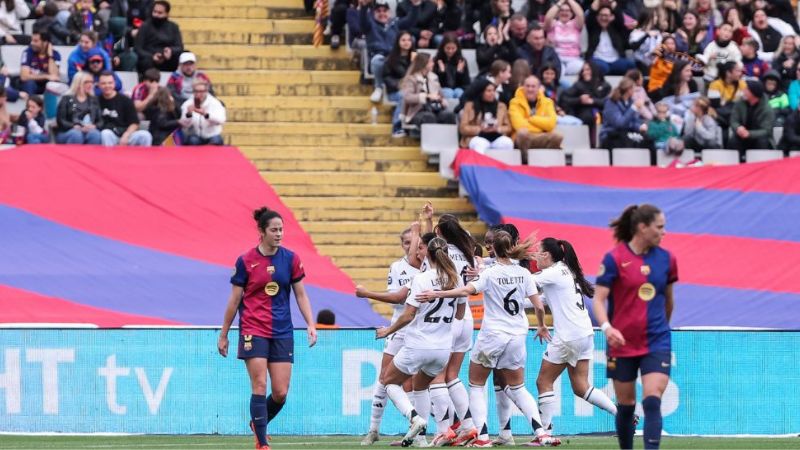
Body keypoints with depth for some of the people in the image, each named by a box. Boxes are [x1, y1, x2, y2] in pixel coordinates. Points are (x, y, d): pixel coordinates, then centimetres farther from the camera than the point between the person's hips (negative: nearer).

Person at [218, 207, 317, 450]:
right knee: (259, 386, -11)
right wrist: (223, 335, 6)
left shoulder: (290, 258, 4)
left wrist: (311, 324, -2)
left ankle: (258, 424, 28)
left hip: (282, 332, 3)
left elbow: (301, 295, 10)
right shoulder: (245, 261, -3)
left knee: (280, 392, -1)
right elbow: (234, 300, 3)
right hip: (253, 331, -3)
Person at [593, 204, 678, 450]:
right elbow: (598, 298, -10)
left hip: (657, 343, 1)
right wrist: (606, 327, -27)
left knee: (652, 402, -13)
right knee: (625, 405, 9)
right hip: (622, 344, -1)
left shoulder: (666, 259, 4)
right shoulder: (614, 259, -7)